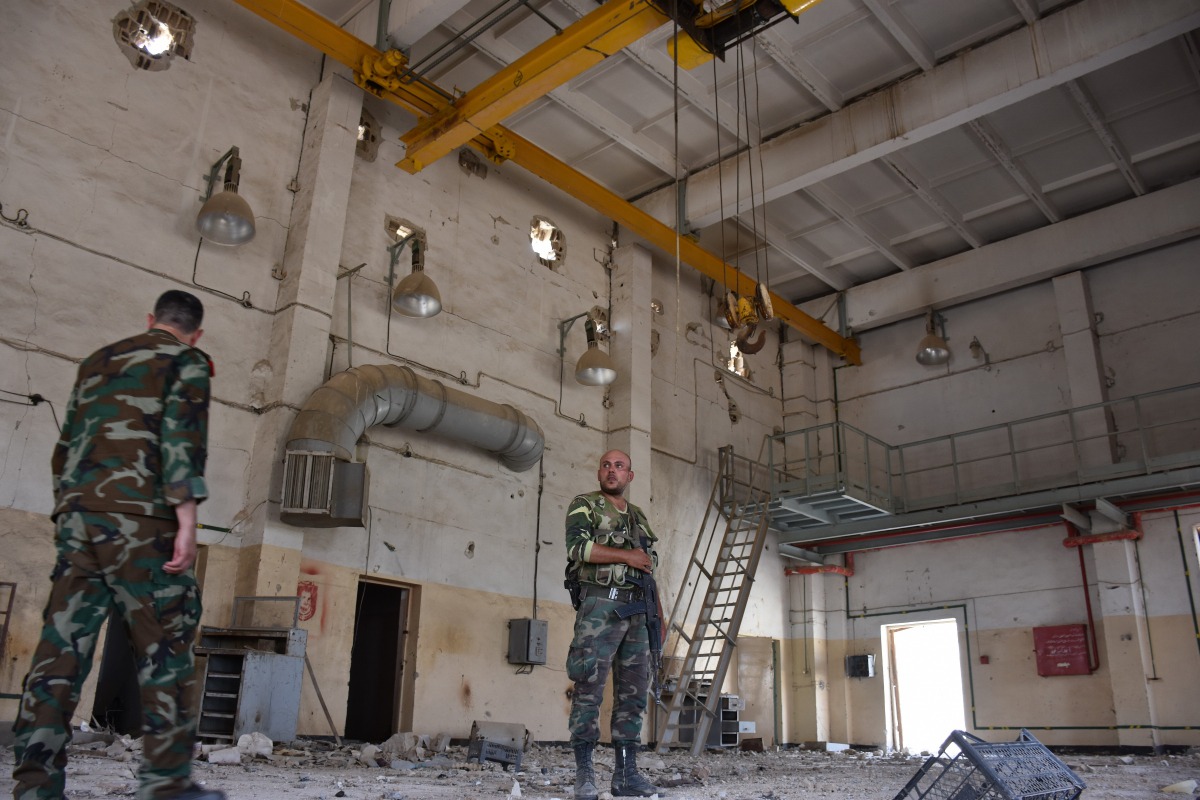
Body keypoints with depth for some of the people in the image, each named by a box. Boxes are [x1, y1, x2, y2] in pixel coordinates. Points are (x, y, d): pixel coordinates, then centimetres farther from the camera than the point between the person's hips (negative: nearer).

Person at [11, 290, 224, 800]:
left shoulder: (97, 362, 25)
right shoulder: (187, 361, 5)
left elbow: (65, 448, 24)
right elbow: (181, 437, -11)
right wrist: (187, 521, -15)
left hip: (77, 517, 6)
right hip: (140, 519, -6)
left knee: (61, 653, 3)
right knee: (165, 651, -1)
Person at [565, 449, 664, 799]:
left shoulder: (639, 517, 21)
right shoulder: (584, 505, 4)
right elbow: (578, 547, -14)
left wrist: (657, 613, 12)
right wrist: (626, 555, -10)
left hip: (636, 609, 6)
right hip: (600, 603, -6)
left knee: (633, 692, 5)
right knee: (589, 688, -8)